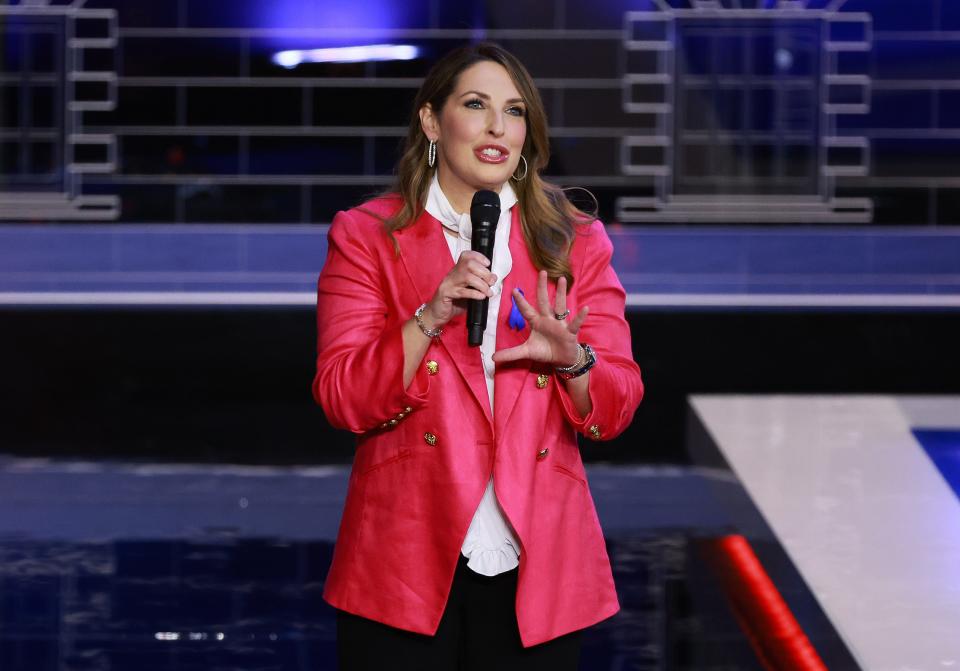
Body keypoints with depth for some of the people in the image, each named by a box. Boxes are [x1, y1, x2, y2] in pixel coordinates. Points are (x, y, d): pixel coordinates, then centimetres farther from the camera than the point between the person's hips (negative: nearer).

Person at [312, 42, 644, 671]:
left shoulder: (575, 242, 9)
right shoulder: (366, 236, 4)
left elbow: (616, 409, 3)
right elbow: (343, 401, -6)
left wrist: (572, 360, -17)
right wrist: (430, 318, -19)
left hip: (535, 569, 2)